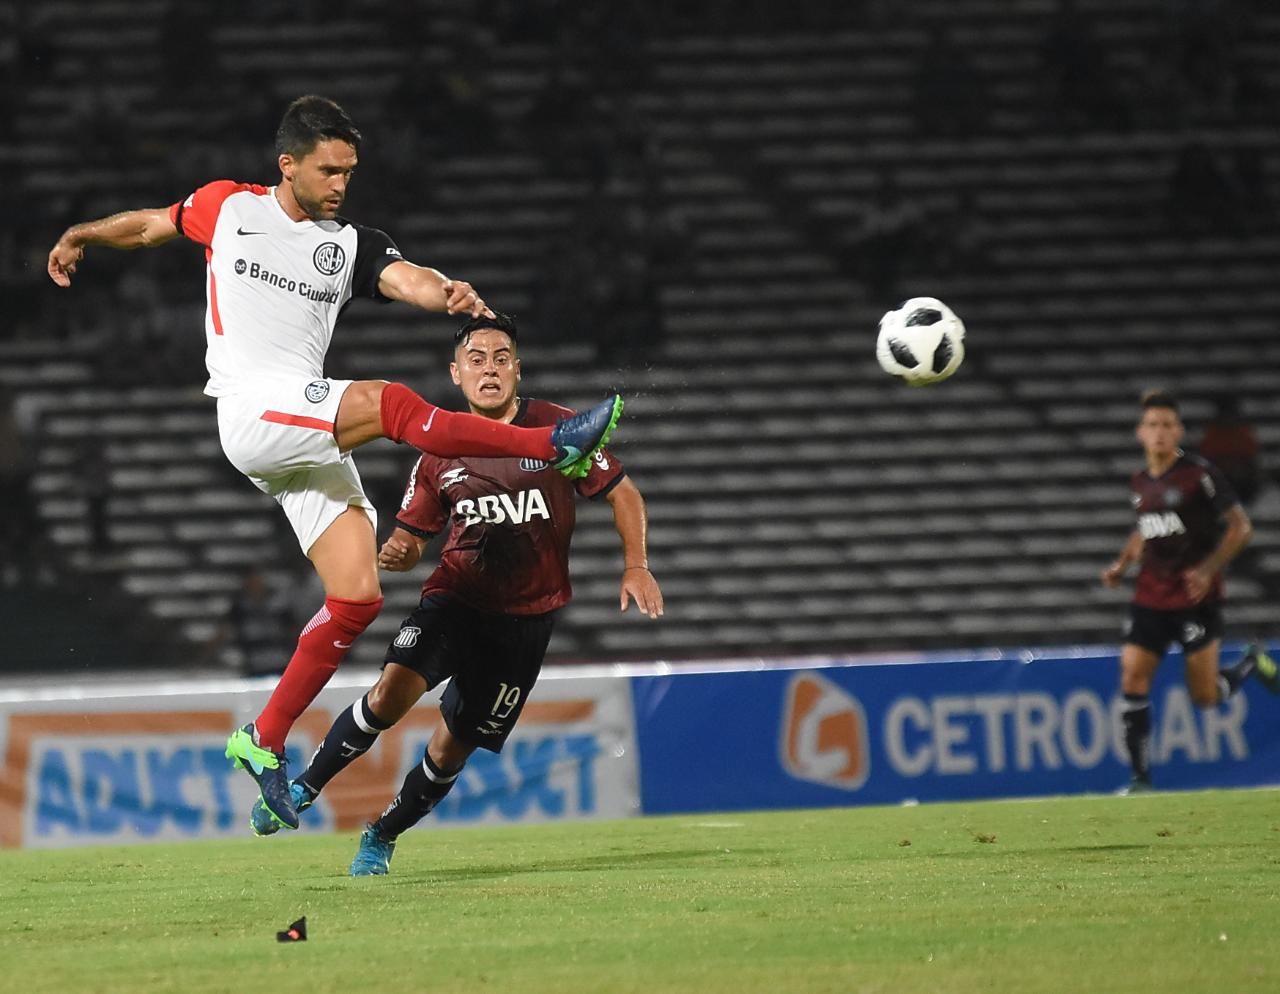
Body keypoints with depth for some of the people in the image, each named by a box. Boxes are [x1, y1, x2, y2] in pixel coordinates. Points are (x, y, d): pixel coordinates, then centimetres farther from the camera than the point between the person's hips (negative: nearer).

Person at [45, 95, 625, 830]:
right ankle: (554, 446, -27)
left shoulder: (353, 245, 11)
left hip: (312, 438, 5)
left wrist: (447, 293, -31)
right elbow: (153, 224, 28)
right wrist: (82, 238, 24)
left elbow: (406, 279, -10)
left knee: (358, 594, -5)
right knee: (388, 401, -28)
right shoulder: (229, 207, 8)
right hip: (252, 413, -5)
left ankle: (265, 741, 4)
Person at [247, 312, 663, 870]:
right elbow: (411, 537, 10)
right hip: (454, 599, 1)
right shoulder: (440, 452, 1)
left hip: (525, 617, 0)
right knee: (392, 692, -26)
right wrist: (395, 553, -14)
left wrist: (636, 566, -10)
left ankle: (382, 836, 28)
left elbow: (622, 493, 4)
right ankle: (304, 788, -8)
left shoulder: (557, 429, -6)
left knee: (453, 747, 4)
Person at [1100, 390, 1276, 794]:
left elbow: (1240, 527, -8)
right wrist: (1122, 564, 10)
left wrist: (1208, 569, -19)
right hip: (1151, 597, 5)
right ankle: (1141, 776, -4)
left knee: (1205, 696, -2)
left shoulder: (1199, 474, -10)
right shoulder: (1140, 483, 8)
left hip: (1196, 597, -5)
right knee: (1132, 678, -10)